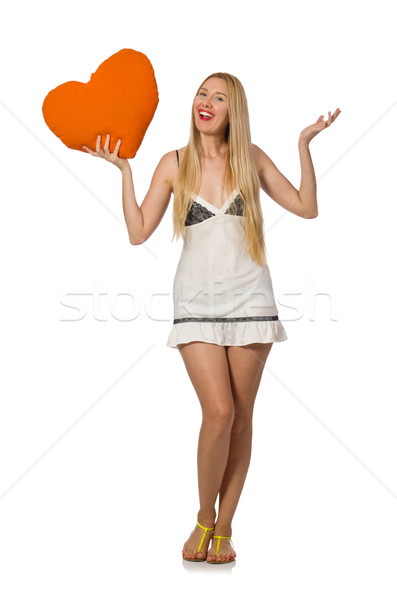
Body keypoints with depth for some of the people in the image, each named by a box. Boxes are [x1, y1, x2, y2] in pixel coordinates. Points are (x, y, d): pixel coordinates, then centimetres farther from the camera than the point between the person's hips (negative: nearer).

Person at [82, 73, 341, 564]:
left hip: (249, 297, 1)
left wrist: (304, 145, 0)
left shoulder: (251, 158, 6)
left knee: (241, 416, 4)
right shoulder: (174, 163, 5)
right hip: (197, 300, -1)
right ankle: (204, 518, 13)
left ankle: (224, 527, 20)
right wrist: (123, 170, -3)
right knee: (219, 412, -12)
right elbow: (138, 232, 0)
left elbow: (307, 208, 4)